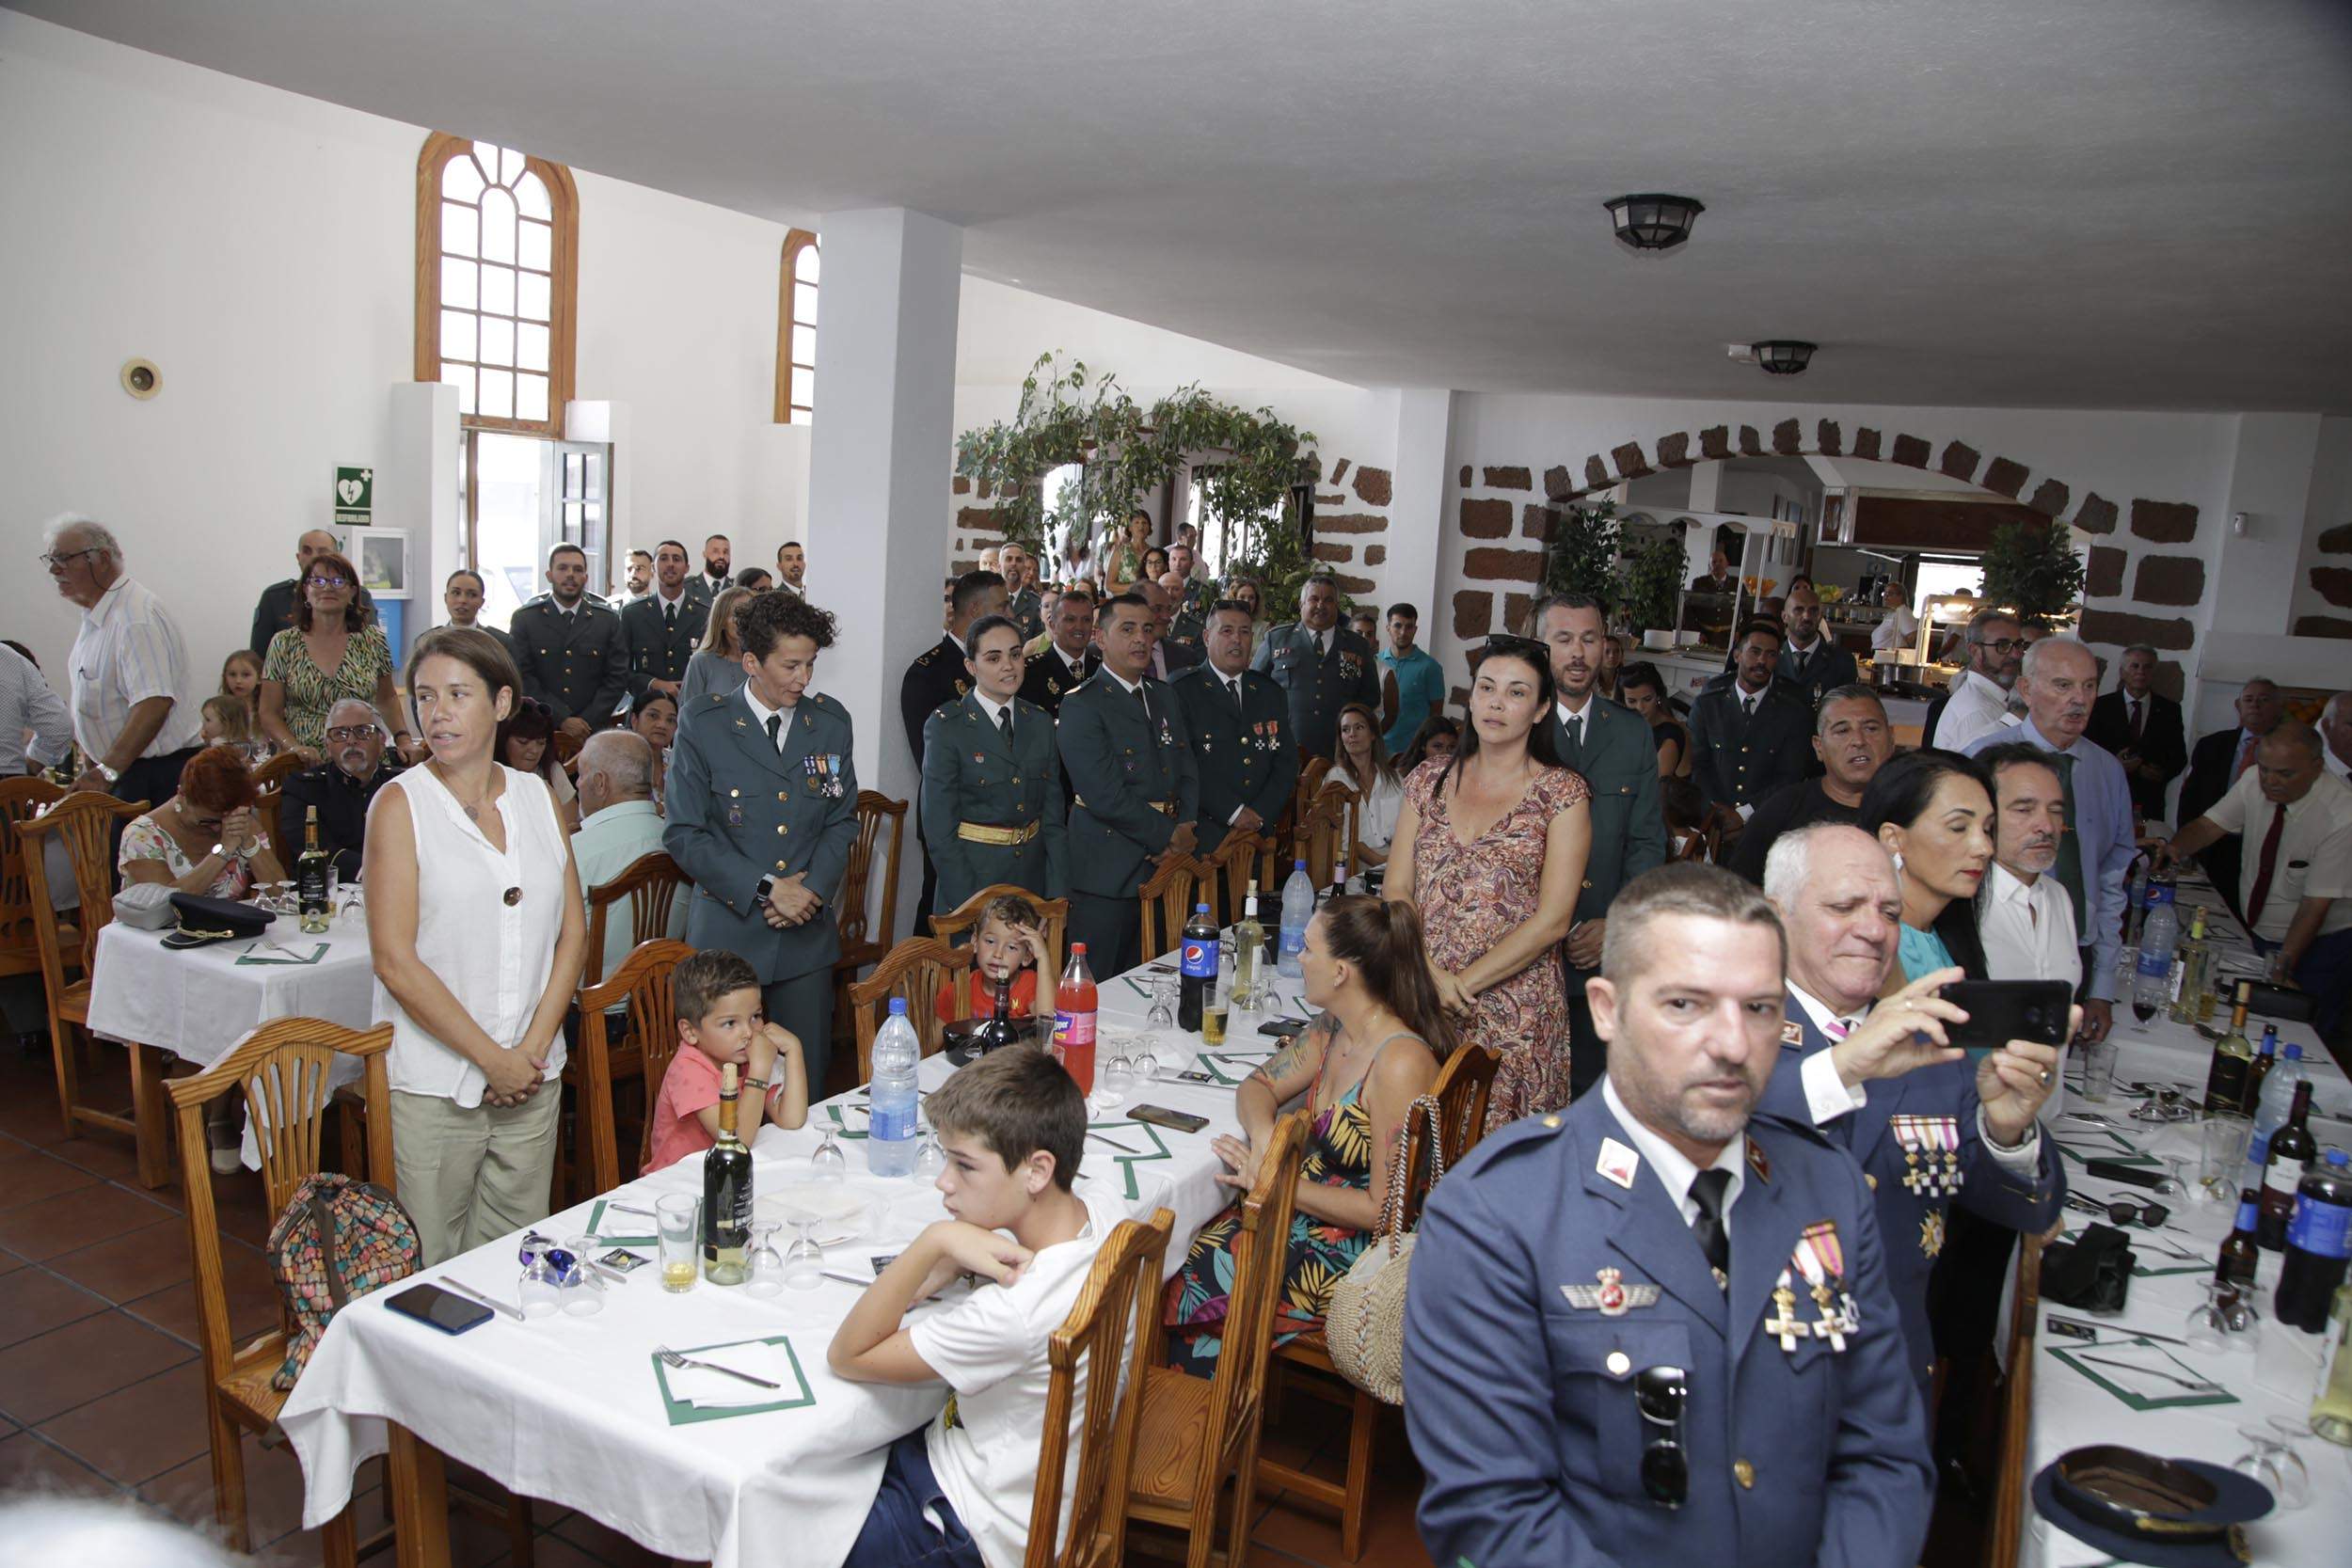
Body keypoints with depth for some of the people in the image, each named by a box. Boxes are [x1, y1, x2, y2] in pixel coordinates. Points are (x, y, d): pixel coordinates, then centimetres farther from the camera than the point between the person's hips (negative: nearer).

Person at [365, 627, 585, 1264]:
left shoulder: (537, 797, 7)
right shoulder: (401, 804, -5)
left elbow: (572, 930, 7)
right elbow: (396, 962, -10)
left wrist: (535, 1045, -5)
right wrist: (492, 1058, -11)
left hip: (533, 1078, 4)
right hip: (431, 1084, -3)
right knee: (432, 1269, 5)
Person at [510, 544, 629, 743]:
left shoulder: (608, 621, 7)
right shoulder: (524, 619, 4)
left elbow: (617, 678, 3)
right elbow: (523, 678, -3)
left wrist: (587, 722, -8)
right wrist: (562, 720, -12)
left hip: (594, 730, 1)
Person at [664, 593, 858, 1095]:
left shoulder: (831, 722, 6)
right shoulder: (703, 725, -4)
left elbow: (842, 821, 10)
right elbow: (684, 834, -6)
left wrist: (814, 887, -7)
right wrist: (765, 888, -13)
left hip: (807, 935, 3)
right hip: (727, 932, -2)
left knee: (807, 1086, 6)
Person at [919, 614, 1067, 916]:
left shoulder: (1041, 722, 6)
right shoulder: (946, 726, -9)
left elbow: (1053, 817, 6)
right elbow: (940, 829, -11)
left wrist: (1058, 896, -3)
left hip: (1034, 874, 5)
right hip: (972, 877, -4)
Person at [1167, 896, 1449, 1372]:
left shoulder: (1400, 1064, -25)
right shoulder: (1332, 1029, 2)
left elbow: (1383, 1209, -23)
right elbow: (1258, 1084, 11)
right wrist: (1263, 1138, -12)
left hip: (1356, 1253, -8)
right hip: (1305, 1208, 8)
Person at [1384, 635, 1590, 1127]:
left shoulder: (1563, 794, -3)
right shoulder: (1429, 783, 8)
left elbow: (1552, 920, -9)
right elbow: (1396, 891, 4)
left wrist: (1463, 983, -12)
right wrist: (1432, 975, -12)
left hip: (1514, 1009, -3)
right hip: (1422, 1000, 3)